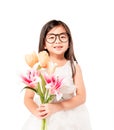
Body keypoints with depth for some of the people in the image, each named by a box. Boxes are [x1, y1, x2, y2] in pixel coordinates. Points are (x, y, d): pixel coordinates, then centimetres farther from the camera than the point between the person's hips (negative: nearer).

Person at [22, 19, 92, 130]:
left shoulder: (74, 66, -3)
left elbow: (81, 97, -8)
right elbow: (28, 98, -1)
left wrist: (56, 107, -20)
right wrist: (36, 112, -22)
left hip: (71, 119, 1)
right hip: (45, 120, 0)